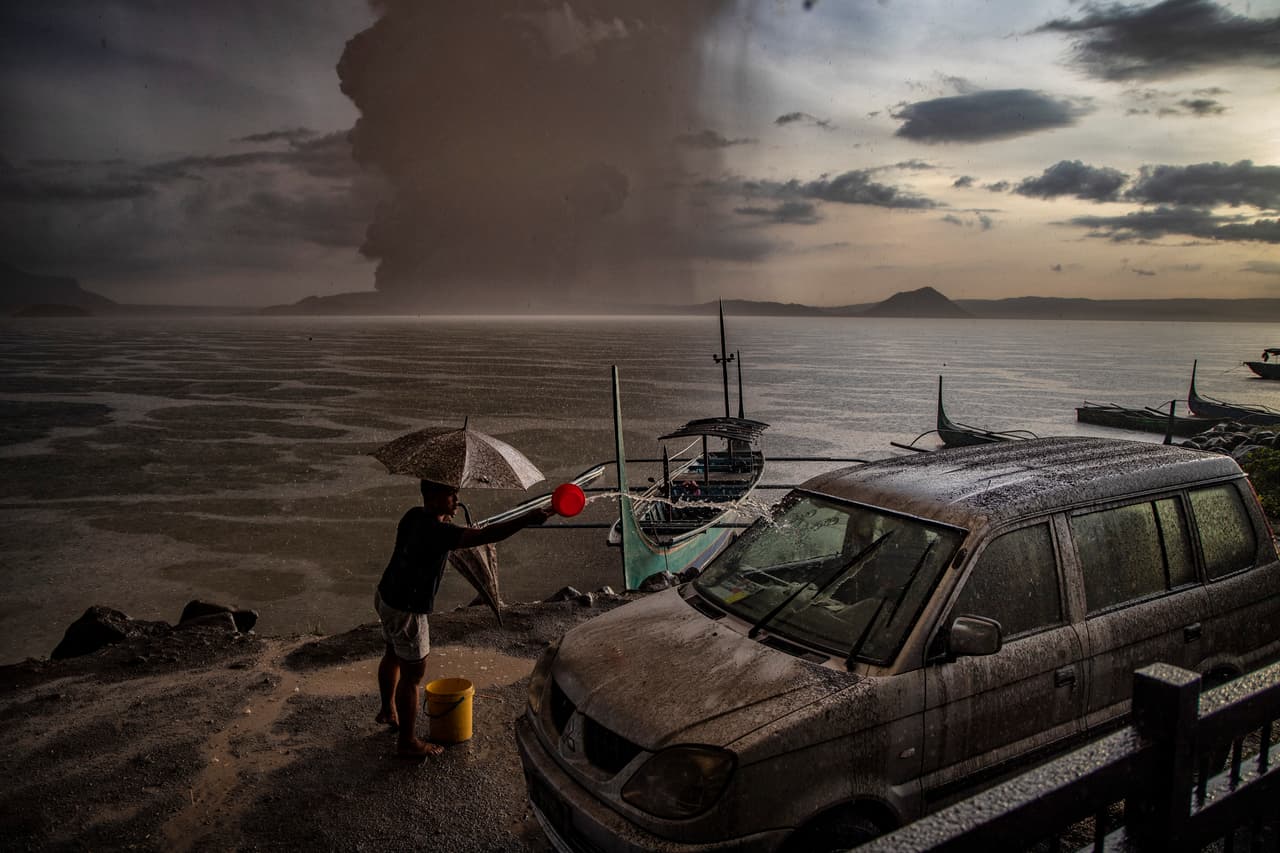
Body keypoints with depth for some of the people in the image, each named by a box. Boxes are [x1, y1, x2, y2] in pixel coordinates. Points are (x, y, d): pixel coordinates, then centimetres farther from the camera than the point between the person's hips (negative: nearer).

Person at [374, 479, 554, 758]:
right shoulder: (436, 532, -31)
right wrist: (527, 519, -41)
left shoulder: (414, 515, -3)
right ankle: (408, 742, 19)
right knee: (413, 674, 5)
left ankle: (388, 710, 51)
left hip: (386, 596, 10)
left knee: (393, 655, 29)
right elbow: (484, 535, -40)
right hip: (406, 611, -10)